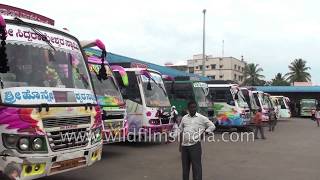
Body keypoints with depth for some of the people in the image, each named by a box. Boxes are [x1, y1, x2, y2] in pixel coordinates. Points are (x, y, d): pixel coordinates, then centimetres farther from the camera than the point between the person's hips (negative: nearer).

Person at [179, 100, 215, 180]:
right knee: (185, 166, 14)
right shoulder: (184, 118, 11)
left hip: (195, 145, -4)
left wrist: (203, 133, -9)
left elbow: (212, 126, 3)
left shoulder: (202, 118, 0)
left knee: (196, 166, -3)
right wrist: (180, 144, 15)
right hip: (184, 146, 4)